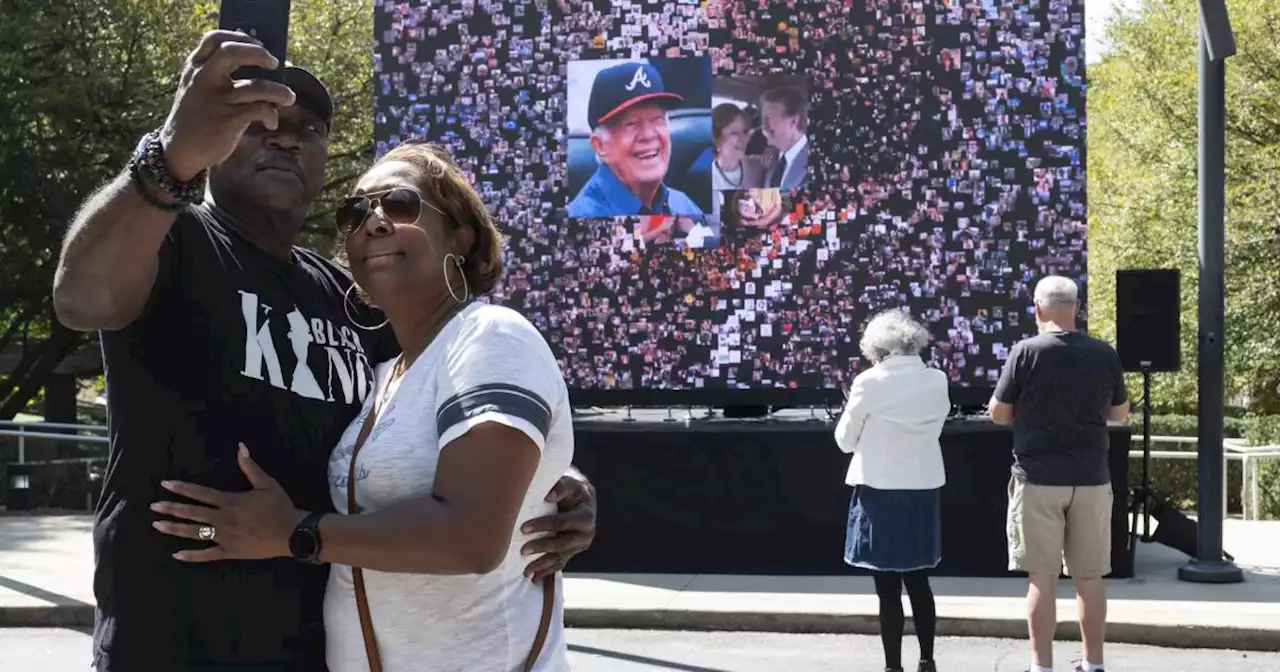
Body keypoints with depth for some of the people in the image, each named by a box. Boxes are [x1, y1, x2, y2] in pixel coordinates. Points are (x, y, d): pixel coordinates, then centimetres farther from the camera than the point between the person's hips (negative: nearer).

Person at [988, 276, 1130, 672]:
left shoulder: (1026, 352, -10)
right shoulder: (1104, 354, -1)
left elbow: (997, 413, -3)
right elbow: (1120, 413, 11)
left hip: (1038, 478, -3)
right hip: (1091, 478, 3)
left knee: (1042, 576, 2)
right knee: (1090, 576, 11)